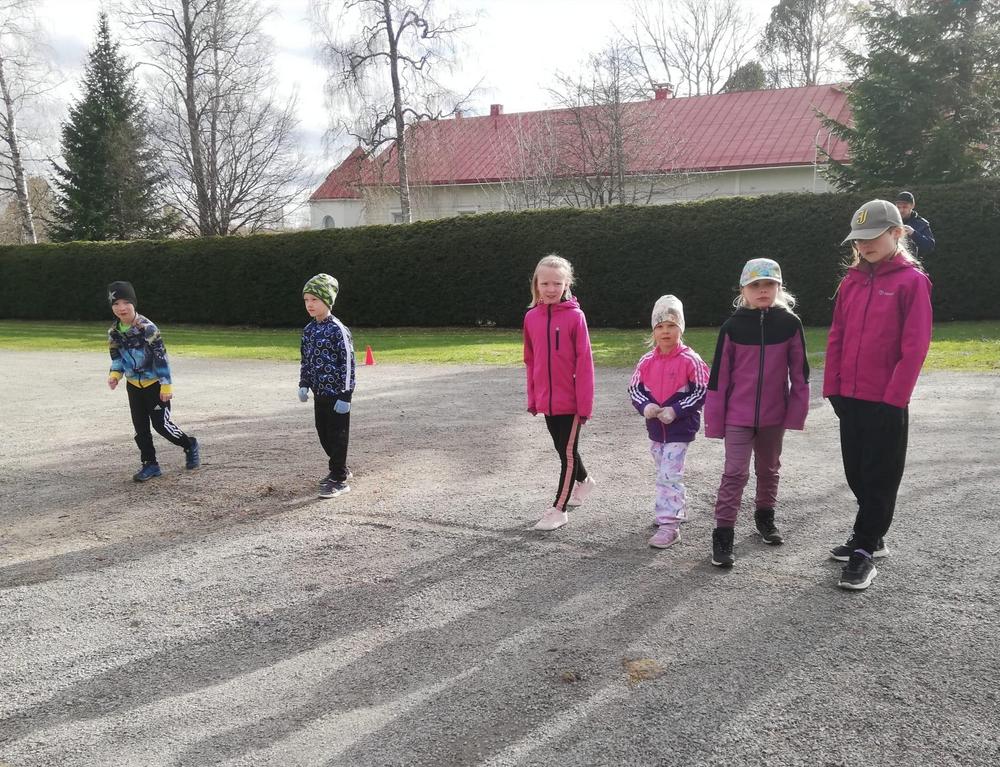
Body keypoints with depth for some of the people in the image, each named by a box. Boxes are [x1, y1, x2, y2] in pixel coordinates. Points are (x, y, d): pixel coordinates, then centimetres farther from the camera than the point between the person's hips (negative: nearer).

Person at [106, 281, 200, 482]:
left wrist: (166, 385, -20)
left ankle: (190, 446, 18)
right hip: (133, 384, 6)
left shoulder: (147, 328, -20)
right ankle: (150, 464, 17)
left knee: (161, 424, -5)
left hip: (154, 383, -6)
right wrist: (115, 374, -12)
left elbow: (161, 357, -19)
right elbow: (117, 358, 9)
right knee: (140, 427, 7)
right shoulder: (114, 332, -1)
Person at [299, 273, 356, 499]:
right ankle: (340, 469, 32)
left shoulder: (338, 330, -15)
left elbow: (348, 363, -16)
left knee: (337, 436, -1)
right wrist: (304, 385, 7)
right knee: (323, 433, 15)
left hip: (336, 394, -8)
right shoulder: (308, 330, 8)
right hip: (319, 393, 8)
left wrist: (345, 396, -18)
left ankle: (339, 480, 8)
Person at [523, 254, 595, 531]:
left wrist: (585, 403, -14)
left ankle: (559, 509, 12)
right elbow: (530, 361, 9)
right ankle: (584, 481, 45)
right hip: (547, 401, 5)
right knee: (563, 449, 20)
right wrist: (532, 398, 10)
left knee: (568, 453, 3)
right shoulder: (531, 317, 2)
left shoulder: (575, 316, -12)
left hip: (571, 401, -5)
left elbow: (584, 363, -12)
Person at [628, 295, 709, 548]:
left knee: (669, 475, -9)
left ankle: (669, 525, -4)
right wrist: (645, 406, -14)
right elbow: (634, 388, 6)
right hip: (655, 428, 6)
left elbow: (702, 391, -11)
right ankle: (678, 509, 39)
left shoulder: (690, 360, -13)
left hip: (681, 428, -6)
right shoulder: (647, 361, 1)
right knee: (664, 473, 20)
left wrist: (676, 411, -18)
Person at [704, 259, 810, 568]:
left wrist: (796, 412, -2)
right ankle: (723, 534, 1)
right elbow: (719, 376, -5)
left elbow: (799, 372, 1)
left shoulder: (790, 324, -4)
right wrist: (714, 420, -5)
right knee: (735, 473, -4)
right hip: (738, 415, -2)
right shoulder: (732, 326, -7)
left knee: (769, 469, 19)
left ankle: (765, 516, 39)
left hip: (774, 415, 2)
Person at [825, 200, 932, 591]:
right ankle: (871, 537, 30)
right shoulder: (851, 280, 8)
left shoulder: (911, 280, -8)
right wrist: (833, 386, 4)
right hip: (850, 397, 6)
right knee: (856, 472, 15)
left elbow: (914, 346, -13)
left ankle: (864, 551, 9)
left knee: (879, 478, 2)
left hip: (887, 401, -6)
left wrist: (894, 396, -15)